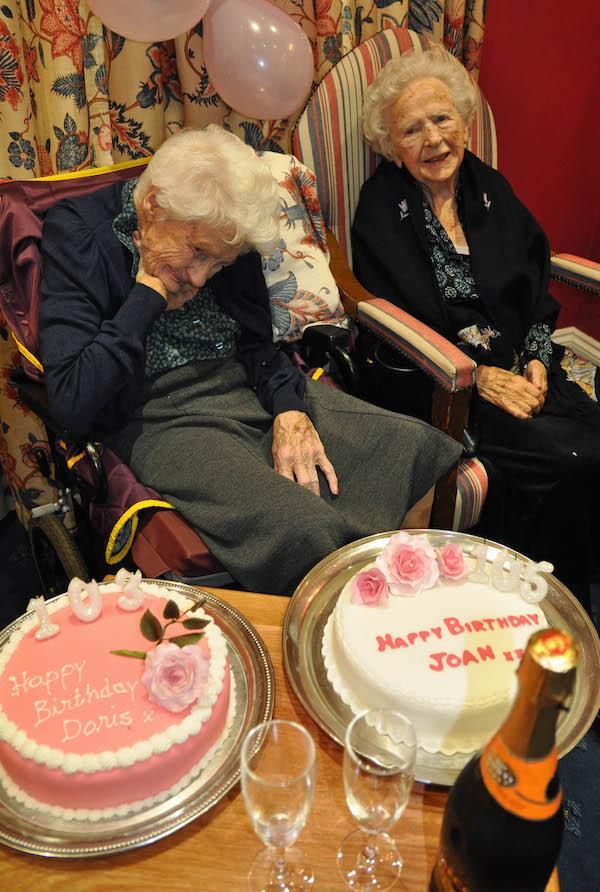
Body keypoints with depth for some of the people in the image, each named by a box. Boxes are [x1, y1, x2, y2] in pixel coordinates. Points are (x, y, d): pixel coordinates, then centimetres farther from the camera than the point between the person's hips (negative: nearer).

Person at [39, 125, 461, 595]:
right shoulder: (76, 233, -9)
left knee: (421, 448, -11)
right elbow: (73, 402, -17)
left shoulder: (223, 238, 6)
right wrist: (148, 294, -14)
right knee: (306, 534, -33)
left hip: (252, 391, 6)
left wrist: (291, 409, -7)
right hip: (159, 420, -6)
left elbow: (258, 343, 13)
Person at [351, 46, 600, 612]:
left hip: (521, 369, 6)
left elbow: (539, 290, 15)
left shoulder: (490, 189, 13)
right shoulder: (381, 210, -2)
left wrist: (537, 362, -2)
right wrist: (480, 376, -14)